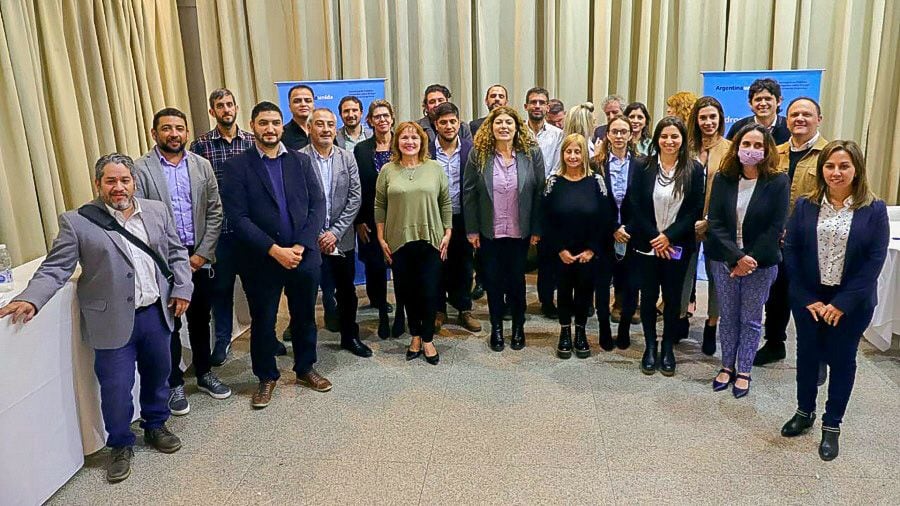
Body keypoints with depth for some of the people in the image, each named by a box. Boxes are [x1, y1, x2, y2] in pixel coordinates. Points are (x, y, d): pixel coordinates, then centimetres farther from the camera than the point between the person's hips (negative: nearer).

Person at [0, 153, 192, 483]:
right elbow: (55, 268, -6)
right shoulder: (76, 222, -5)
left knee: (157, 375, 18)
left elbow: (177, 254, 10)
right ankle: (121, 445, 26)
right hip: (114, 320, -3)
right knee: (116, 388, 4)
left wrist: (182, 289, 1)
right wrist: (30, 299, -21)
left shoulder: (157, 211, 5)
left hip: (157, 313, 4)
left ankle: (155, 426, 40)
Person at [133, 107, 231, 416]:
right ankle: (174, 383, 24)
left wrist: (202, 253, -5)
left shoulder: (202, 165, 4)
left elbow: (215, 212, 4)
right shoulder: (141, 169, -6)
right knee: (170, 324, 7)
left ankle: (204, 373, 33)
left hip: (199, 258, 3)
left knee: (200, 319, 15)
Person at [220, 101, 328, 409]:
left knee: (305, 317, 15)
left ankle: (305, 369, 36)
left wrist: (300, 247, -13)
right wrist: (274, 250, -18)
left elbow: (317, 205, -1)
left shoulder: (301, 161, 4)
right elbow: (237, 217, -11)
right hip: (261, 260, -2)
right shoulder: (237, 166, -4)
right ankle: (266, 377, 31)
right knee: (263, 321, 11)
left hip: (304, 256, 3)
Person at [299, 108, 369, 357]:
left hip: (341, 239, 3)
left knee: (347, 290, 14)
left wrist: (335, 232, -9)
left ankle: (350, 336, 31)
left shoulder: (347, 158, 3)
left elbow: (355, 197, -1)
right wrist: (315, 236, -11)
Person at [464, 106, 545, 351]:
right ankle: (496, 326, 28)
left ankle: (518, 326, 30)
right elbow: (469, 193, -5)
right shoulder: (478, 154, -8)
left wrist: (537, 229, -5)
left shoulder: (532, 153, -7)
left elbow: (539, 192, -4)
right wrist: (472, 230, -6)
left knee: (516, 278, 12)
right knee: (493, 278, 11)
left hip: (520, 230, 0)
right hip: (489, 230, 0)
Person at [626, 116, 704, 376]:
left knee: (672, 297, 8)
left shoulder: (694, 170, -2)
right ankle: (650, 347, 22)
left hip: (677, 246, 0)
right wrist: (654, 237, -11)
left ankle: (668, 348, 23)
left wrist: (669, 236, -13)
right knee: (648, 296, 7)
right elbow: (635, 207, -4)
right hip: (647, 245, 1)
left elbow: (695, 210, -4)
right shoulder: (644, 167, -2)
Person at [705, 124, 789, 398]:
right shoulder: (723, 178, -3)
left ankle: (743, 372, 23)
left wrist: (751, 260, -14)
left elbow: (776, 227, -9)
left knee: (751, 320, 9)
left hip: (761, 264, -2)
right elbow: (715, 223, -6)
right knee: (728, 316, 13)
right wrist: (737, 257, -15)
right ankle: (727, 366, 28)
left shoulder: (778, 181, -7)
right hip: (725, 260, 2)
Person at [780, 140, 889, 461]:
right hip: (808, 299, 2)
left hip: (852, 303, -1)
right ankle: (804, 413, 34)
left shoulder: (874, 210, -6)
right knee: (807, 355, 14)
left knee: (842, 360, 10)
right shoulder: (805, 206, -1)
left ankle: (832, 426, 25)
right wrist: (807, 299, -10)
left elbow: (875, 260, -10)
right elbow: (790, 252, -4)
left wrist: (842, 303, -14)